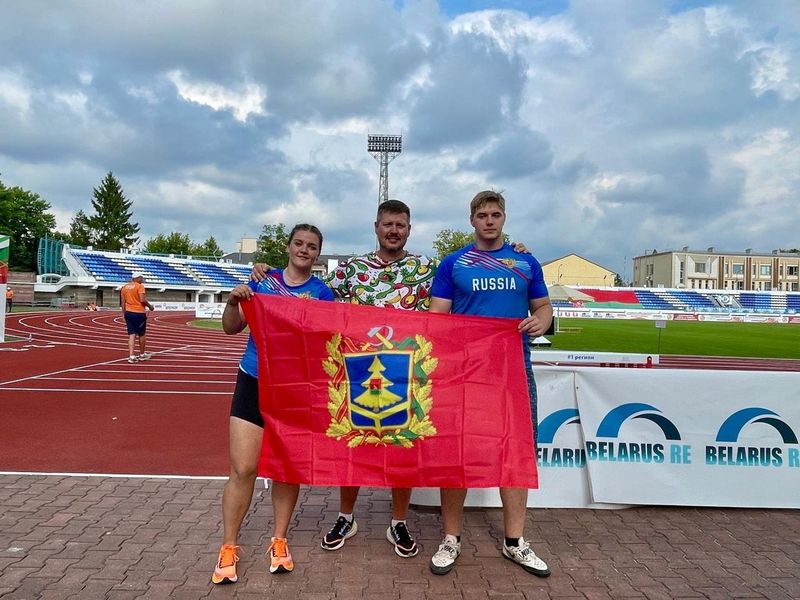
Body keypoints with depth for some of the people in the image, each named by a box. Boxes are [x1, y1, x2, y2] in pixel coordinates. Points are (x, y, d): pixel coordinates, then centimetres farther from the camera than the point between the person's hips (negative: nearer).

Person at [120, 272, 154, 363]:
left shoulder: (124, 287, 10)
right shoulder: (140, 286, -9)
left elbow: (123, 302, 11)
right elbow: (142, 300, -19)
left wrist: (124, 314, 16)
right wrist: (150, 306, -3)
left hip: (128, 312, 5)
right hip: (139, 313, -5)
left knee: (131, 335, 4)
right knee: (141, 334, 11)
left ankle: (131, 356, -5)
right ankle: (142, 354, 23)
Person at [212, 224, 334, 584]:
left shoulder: (322, 293, 1)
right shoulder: (263, 280, 3)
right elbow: (231, 328, 3)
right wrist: (233, 302, -16)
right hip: (254, 382, 0)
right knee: (243, 469, -1)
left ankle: (279, 541, 26)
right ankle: (228, 548, 14)